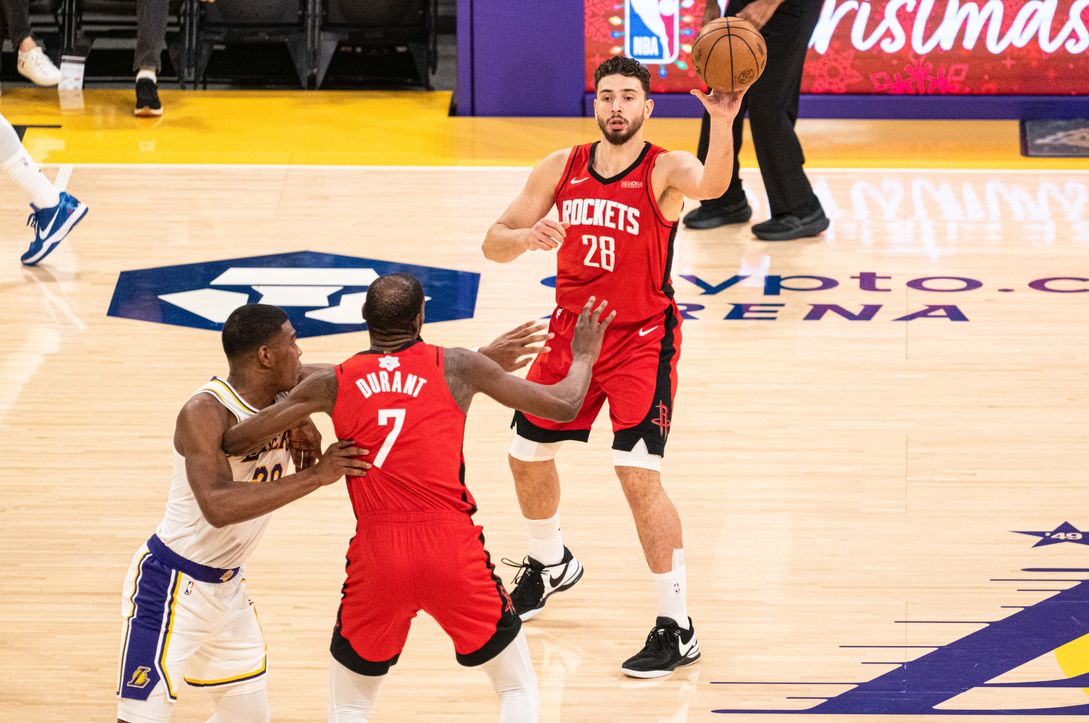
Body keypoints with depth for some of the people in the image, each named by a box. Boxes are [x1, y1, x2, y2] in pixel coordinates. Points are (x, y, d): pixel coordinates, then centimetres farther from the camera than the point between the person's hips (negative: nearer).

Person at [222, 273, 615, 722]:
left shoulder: (332, 384, 8)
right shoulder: (457, 367, 5)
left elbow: (233, 442, 10)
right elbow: (563, 405, 9)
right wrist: (584, 356, 31)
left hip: (376, 555, 1)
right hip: (452, 548, -1)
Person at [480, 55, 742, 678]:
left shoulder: (664, 171, -16)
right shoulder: (562, 169, -1)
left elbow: (712, 185, -40)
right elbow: (493, 243, 0)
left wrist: (723, 123, -59)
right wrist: (527, 237, -24)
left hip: (642, 339, -6)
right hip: (572, 329, 6)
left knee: (640, 476, -17)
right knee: (528, 455, 19)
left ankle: (677, 630, -9)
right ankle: (551, 566, 49)